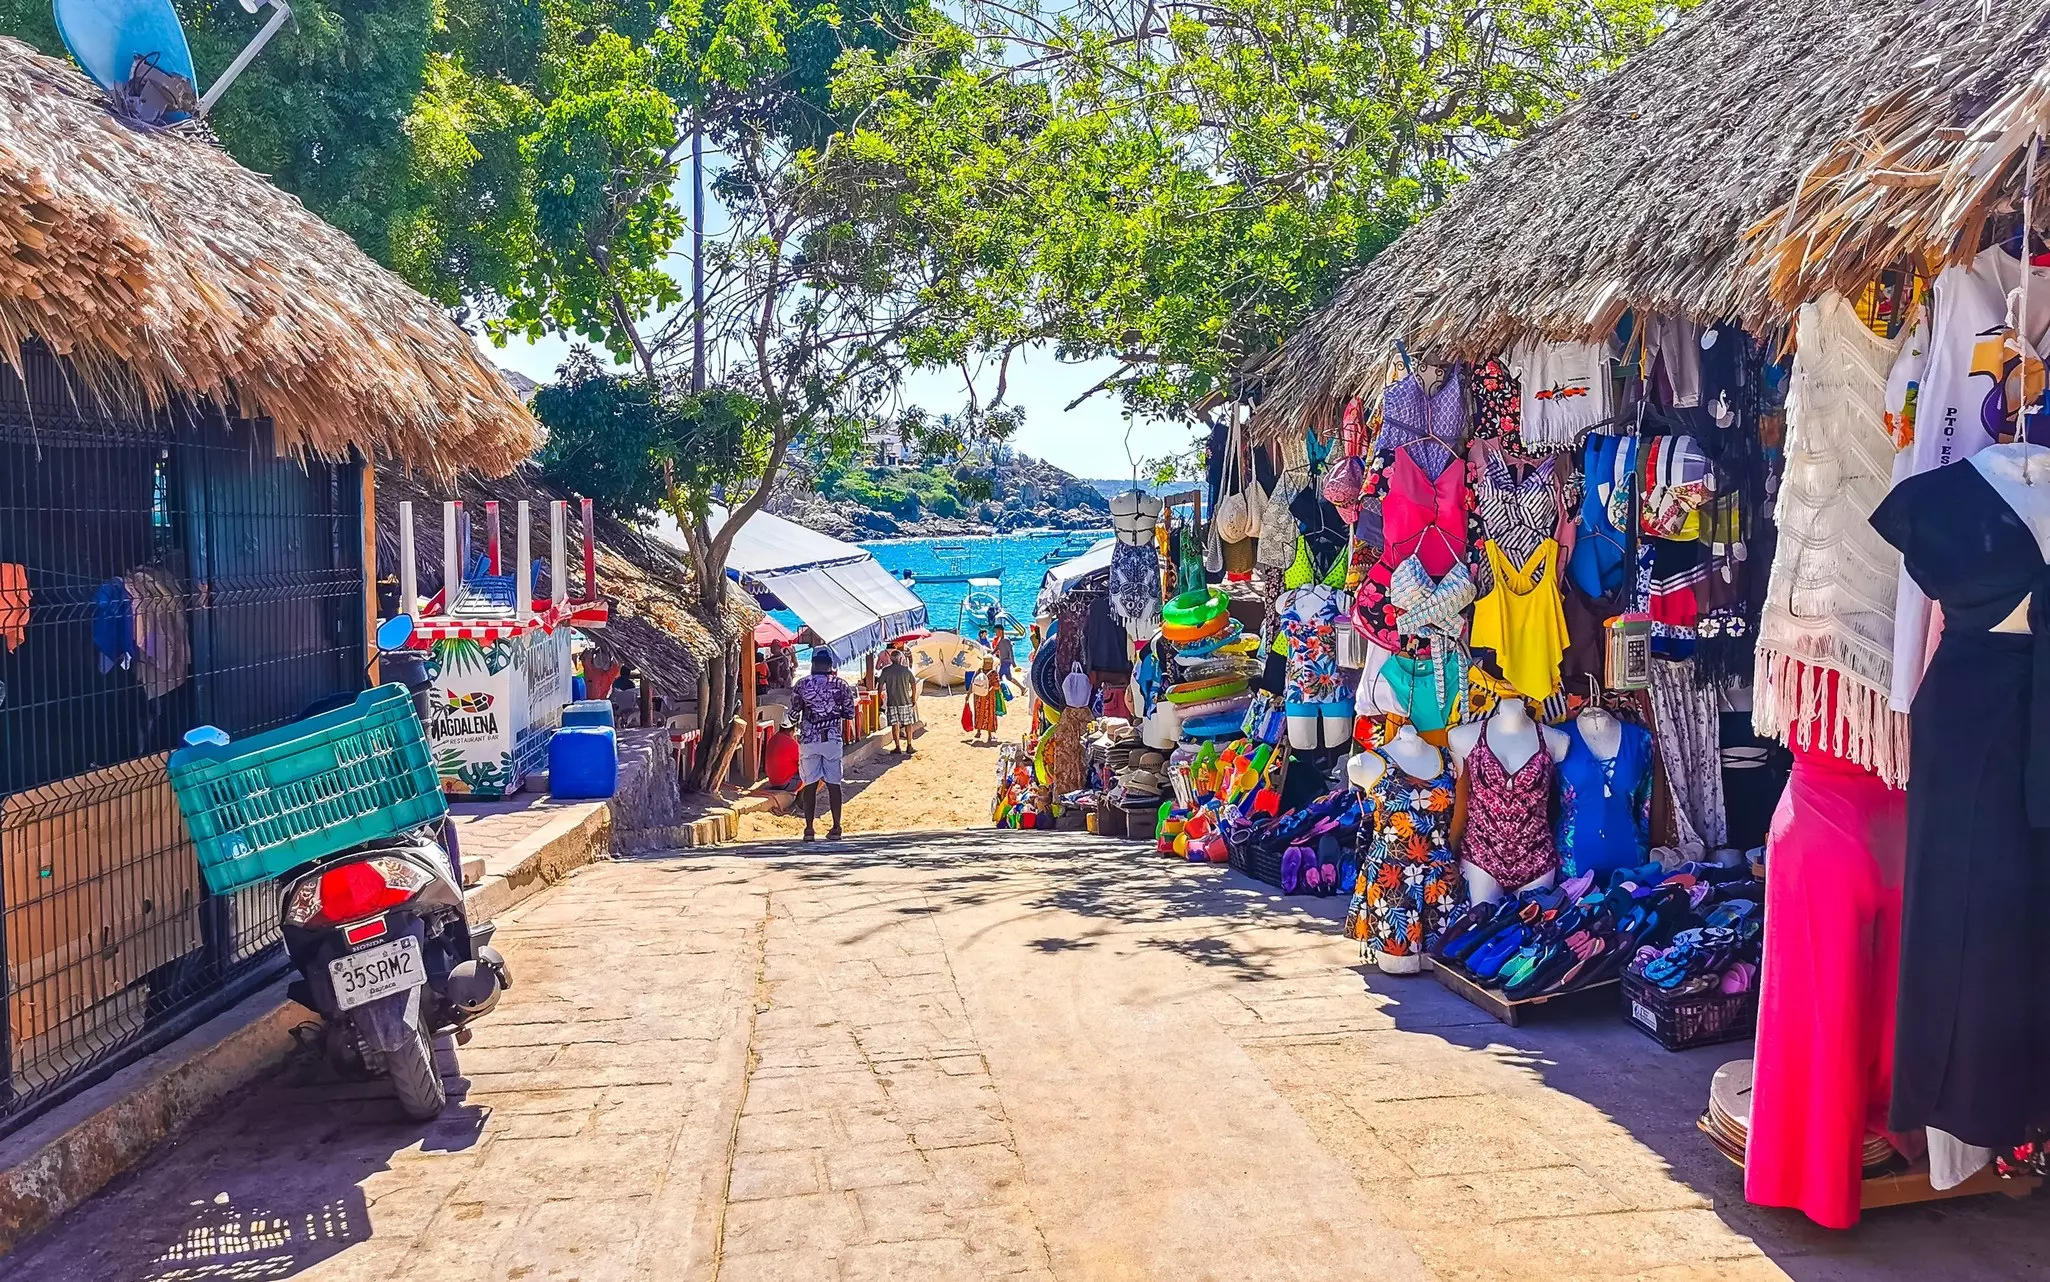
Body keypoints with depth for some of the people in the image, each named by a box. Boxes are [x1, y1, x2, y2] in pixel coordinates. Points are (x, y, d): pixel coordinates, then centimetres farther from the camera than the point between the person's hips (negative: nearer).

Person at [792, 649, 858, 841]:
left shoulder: (802, 685, -2)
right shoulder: (841, 685, -1)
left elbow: (793, 713, 1)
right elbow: (850, 714, 3)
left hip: (808, 740, 0)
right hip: (833, 739, 0)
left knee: (809, 784, 5)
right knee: (833, 784, 5)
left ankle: (809, 828, 3)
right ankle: (836, 828, 5)